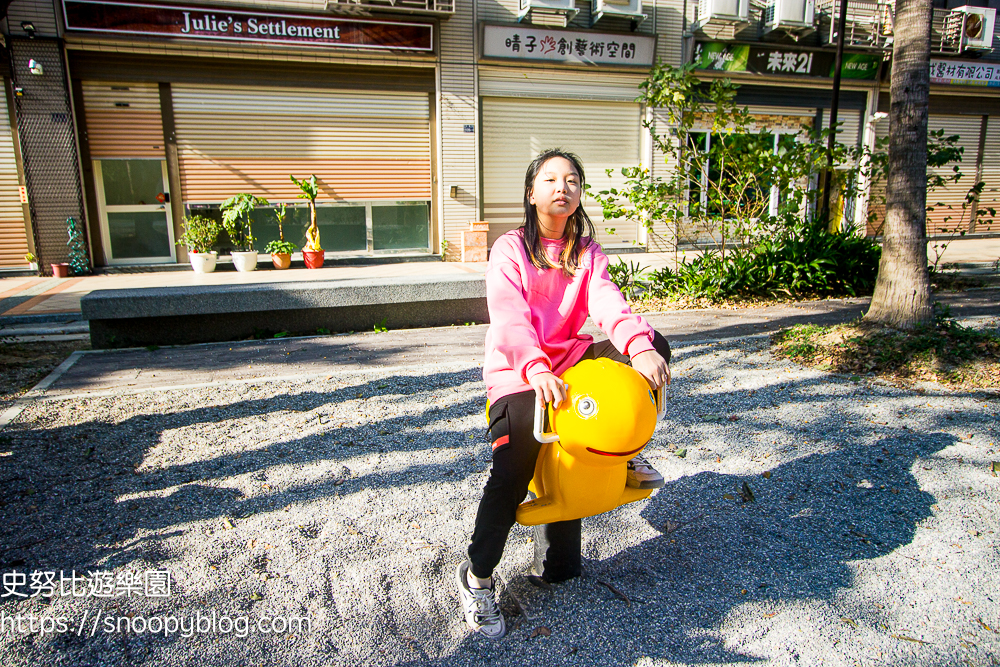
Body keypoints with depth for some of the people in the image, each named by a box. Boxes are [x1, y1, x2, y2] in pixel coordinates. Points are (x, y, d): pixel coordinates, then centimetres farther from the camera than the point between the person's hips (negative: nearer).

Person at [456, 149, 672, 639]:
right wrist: (535, 368, -40)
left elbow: (608, 303, -11)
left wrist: (639, 346, -33)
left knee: (653, 347, -15)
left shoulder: (587, 252, 8)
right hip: (517, 372, -4)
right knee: (513, 470, -24)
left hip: (570, 360, 4)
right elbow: (509, 317, -20)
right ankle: (476, 576, -2)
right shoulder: (510, 249, -4)